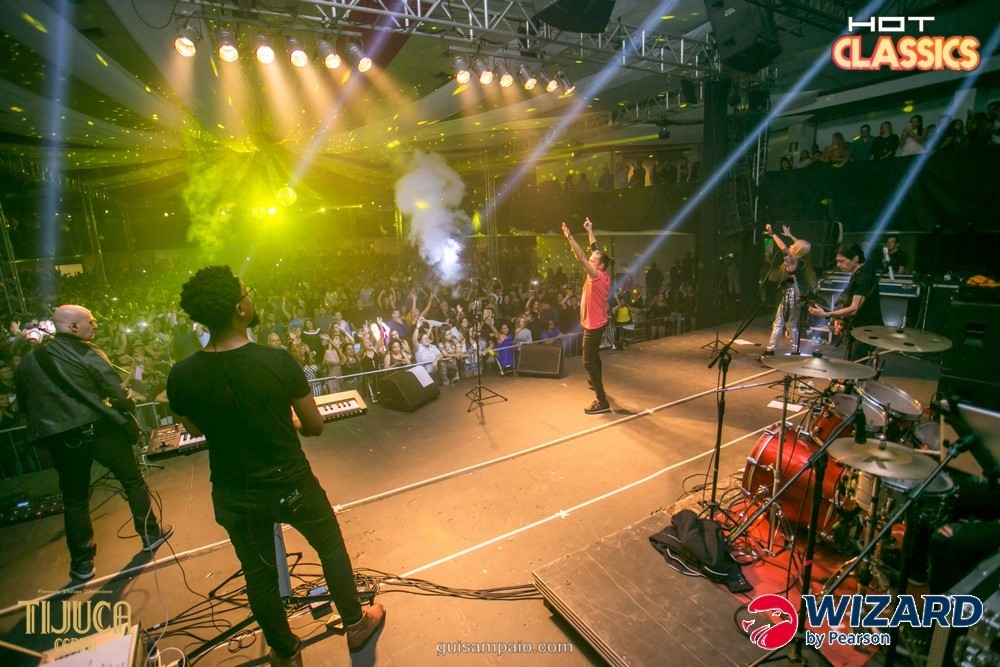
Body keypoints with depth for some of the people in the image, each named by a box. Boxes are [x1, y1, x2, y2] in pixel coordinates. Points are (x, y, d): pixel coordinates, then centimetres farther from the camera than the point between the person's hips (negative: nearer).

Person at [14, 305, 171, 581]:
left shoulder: (27, 362, 6)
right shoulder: (87, 353, -10)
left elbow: (24, 404, 13)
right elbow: (119, 394, -14)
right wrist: (129, 413, 5)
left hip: (60, 440, 4)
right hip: (100, 430, -4)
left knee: (74, 499, 16)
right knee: (133, 481, 15)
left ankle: (82, 562, 25)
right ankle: (151, 533, 26)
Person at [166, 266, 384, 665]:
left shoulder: (180, 377, -15)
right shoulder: (278, 362, -24)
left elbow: (197, 430, 5)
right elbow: (314, 427, -12)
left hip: (234, 497, 3)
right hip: (292, 485, -2)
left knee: (259, 575, 23)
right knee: (331, 547, 23)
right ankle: (356, 625, 42)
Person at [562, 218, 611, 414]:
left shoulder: (598, 277, -22)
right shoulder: (604, 276, 2)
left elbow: (581, 258, -30)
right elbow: (595, 251, 11)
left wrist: (569, 237, -29)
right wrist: (590, 231, 18)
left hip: (593, 325, -10)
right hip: (598, 323, 10)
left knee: (588, 361, -10)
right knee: (594, 355, 28)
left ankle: (602, 401, -12)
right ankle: (596, 383, 49)